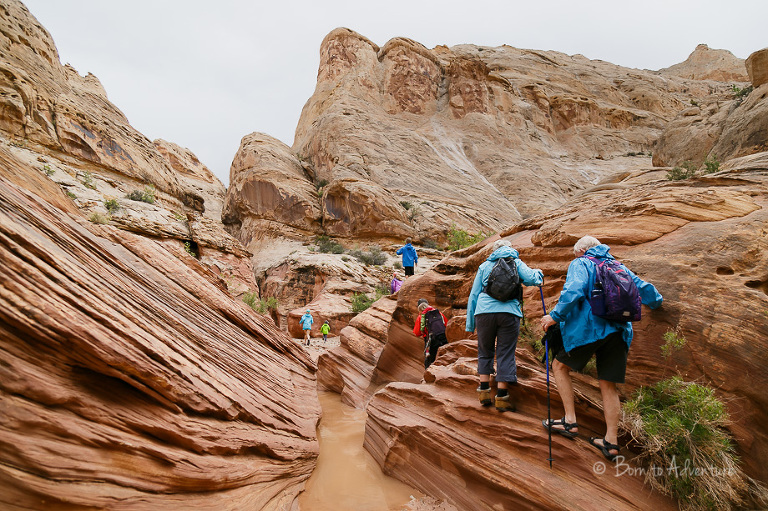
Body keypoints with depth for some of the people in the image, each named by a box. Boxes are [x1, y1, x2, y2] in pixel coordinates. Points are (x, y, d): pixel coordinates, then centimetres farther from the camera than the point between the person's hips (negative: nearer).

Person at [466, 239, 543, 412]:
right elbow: (530, 279, -4)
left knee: (485, 352, 17)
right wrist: (538, 273, 20)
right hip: (509, 312, -1)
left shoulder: (484, 266, 19)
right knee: (506, 354, 5)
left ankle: (484, 390, 16)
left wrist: (470, 323, 19)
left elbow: (473, 295, 15)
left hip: (484, 312, 2)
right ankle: (502, 396, 7)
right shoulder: (516, 263, 15)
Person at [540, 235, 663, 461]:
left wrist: (555, 316, -12)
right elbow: (644, 289, 26)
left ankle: (570, 421, 7)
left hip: (590, 328, -6)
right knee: (608, 385, 12)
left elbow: (574, 291, -15)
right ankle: (611, 442, 14)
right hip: (619, 331, 6)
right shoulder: (618, 267, 21)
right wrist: (656, 300, 47)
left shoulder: (580, 264, 3)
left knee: (559, 365, 12)